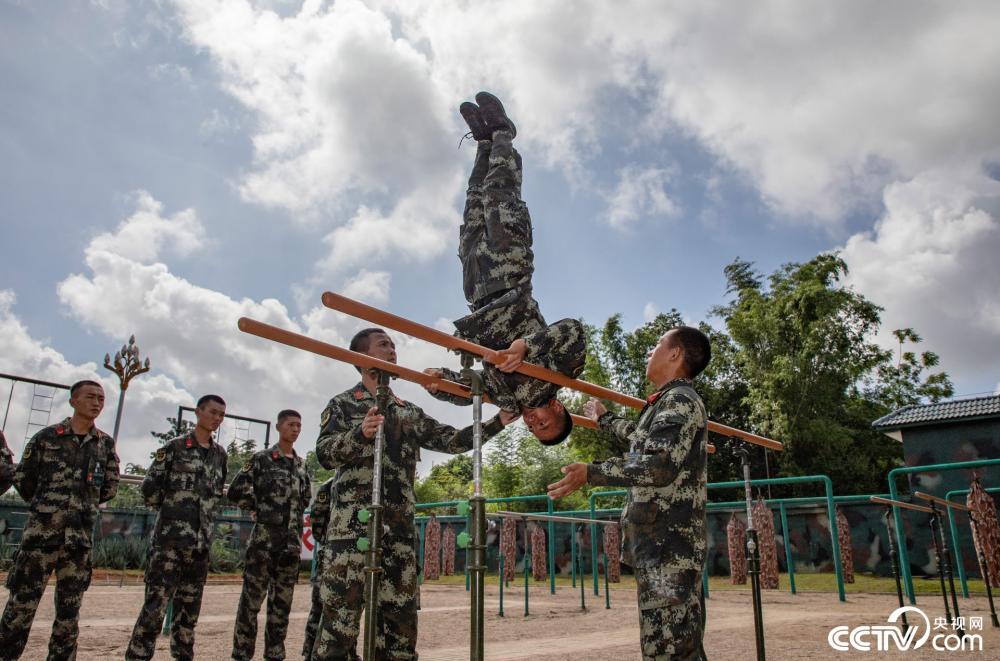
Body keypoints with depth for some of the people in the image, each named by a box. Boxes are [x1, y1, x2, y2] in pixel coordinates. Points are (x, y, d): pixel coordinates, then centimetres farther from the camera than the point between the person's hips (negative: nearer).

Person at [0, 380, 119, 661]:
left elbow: (110, 488, 13)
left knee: (69, 610, 8)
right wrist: (43, 505, 13)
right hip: (41, 532, -2)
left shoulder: (106, 444, 6)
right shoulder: (47, 436, 0)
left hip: (80, 538, 3)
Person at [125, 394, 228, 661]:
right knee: (156, 603, -9)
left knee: (190, 607, 11)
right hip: (170, 537, -5)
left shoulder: (220, 454, 12)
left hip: (201, 541, 5)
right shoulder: (175, 446, -3)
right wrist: (169, 508, 5)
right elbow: (150, 488, -3)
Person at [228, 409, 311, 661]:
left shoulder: (301, 465, 13)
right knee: (251, 599, -2)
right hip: (263, 539, -5)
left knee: (282, 602, 9)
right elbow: (235, 493, -4)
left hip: (292, 542, 5)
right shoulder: (261, 459, -1)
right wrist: (261, 507, 1)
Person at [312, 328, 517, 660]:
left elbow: (451, 440, 13)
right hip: (353, 525, -5)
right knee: (340, 617, -7)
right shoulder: (343, 404, 6)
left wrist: (497, 422, 2)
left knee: (400, 616, 7)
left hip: (400, 528, 5)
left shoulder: (410, 411, 20)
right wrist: (360, 434, -27)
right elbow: (324, 454, -8)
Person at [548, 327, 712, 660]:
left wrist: (592, 473, -26)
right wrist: (604, 418, 52)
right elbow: (645, 439, 41)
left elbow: (661, 465, -24)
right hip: (663, 542, 10)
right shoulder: (671, 401, 21)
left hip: (668, 544, -10)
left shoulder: (680, 401, -11)